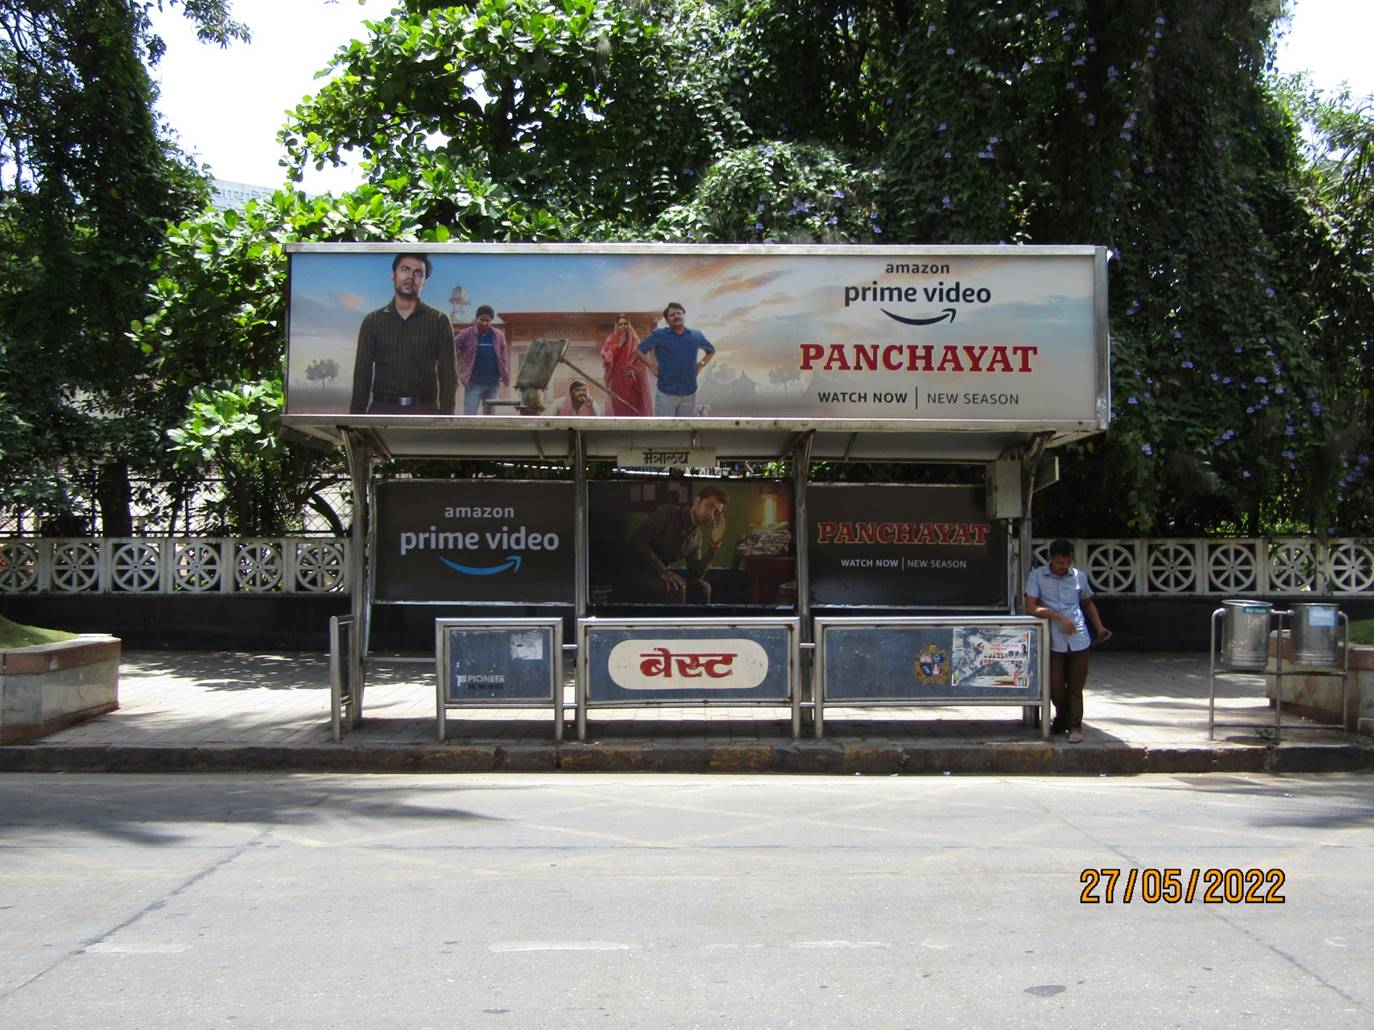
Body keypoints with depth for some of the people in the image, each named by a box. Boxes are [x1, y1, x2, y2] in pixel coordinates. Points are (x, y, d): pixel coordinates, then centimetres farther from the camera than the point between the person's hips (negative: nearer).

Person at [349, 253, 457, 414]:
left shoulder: (438, 321, 5)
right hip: (382, 410, 1)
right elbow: (362, 375, 8)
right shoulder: (372, 321, 9)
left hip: (424, 411, -1)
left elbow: (447, 375, 2)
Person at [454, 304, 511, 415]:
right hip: (474, 383, -4)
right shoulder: (467, 334, -5)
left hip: (493, 383, 4)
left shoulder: (498, 336, 6)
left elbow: (504, 357, 13)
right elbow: (452, 351, -4)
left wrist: (506, 376, 6)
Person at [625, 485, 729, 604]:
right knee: (675, 589, -30)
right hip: (635, 572, -8)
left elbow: (695, 574, 3)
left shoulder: (696, 537, 8)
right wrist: (663, 571, -30)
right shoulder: (667, 513, -13)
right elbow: (637, 541, -24)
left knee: (702, 588, -5)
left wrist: (714, 544, -5)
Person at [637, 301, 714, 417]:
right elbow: (640, 349, 4)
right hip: (666, 393, -3)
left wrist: (699, 366, 9)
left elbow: (711, 351, 22)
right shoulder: (658, 335, -3)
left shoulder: (696, 336, 6)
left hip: (689, 393, 3)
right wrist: (653, 367, -4)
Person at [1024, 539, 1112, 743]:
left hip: (1078, 640, 1)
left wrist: (1099, 627, 12)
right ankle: (1061, 719, 31)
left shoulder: (1079, 577, 7)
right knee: (1055, 687, 6)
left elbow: (1088, 603, 24)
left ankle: (1075, 726, 17)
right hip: (1053, 642, -1)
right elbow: (1030, 608, -11)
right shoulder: (1037, 576, -2)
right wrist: (1059, 617, -18)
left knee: (1075, 686, 5)